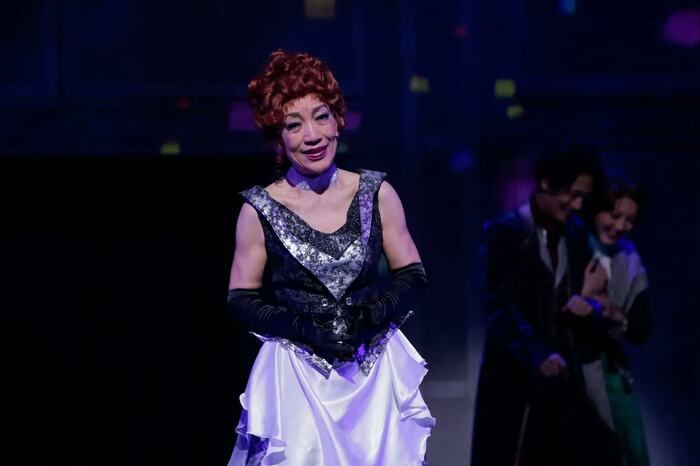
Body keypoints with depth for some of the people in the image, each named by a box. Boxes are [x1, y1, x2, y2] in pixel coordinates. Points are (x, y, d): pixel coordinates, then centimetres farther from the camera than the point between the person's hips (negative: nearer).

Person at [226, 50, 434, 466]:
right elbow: (242, 300, 1)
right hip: (297, 379, -2)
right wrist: (301, 326, -15)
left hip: (376, 371, 2)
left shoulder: (376, 194, 2)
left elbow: (413, 275, 7)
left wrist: (377, 312, -12)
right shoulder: (260, 210, -2)